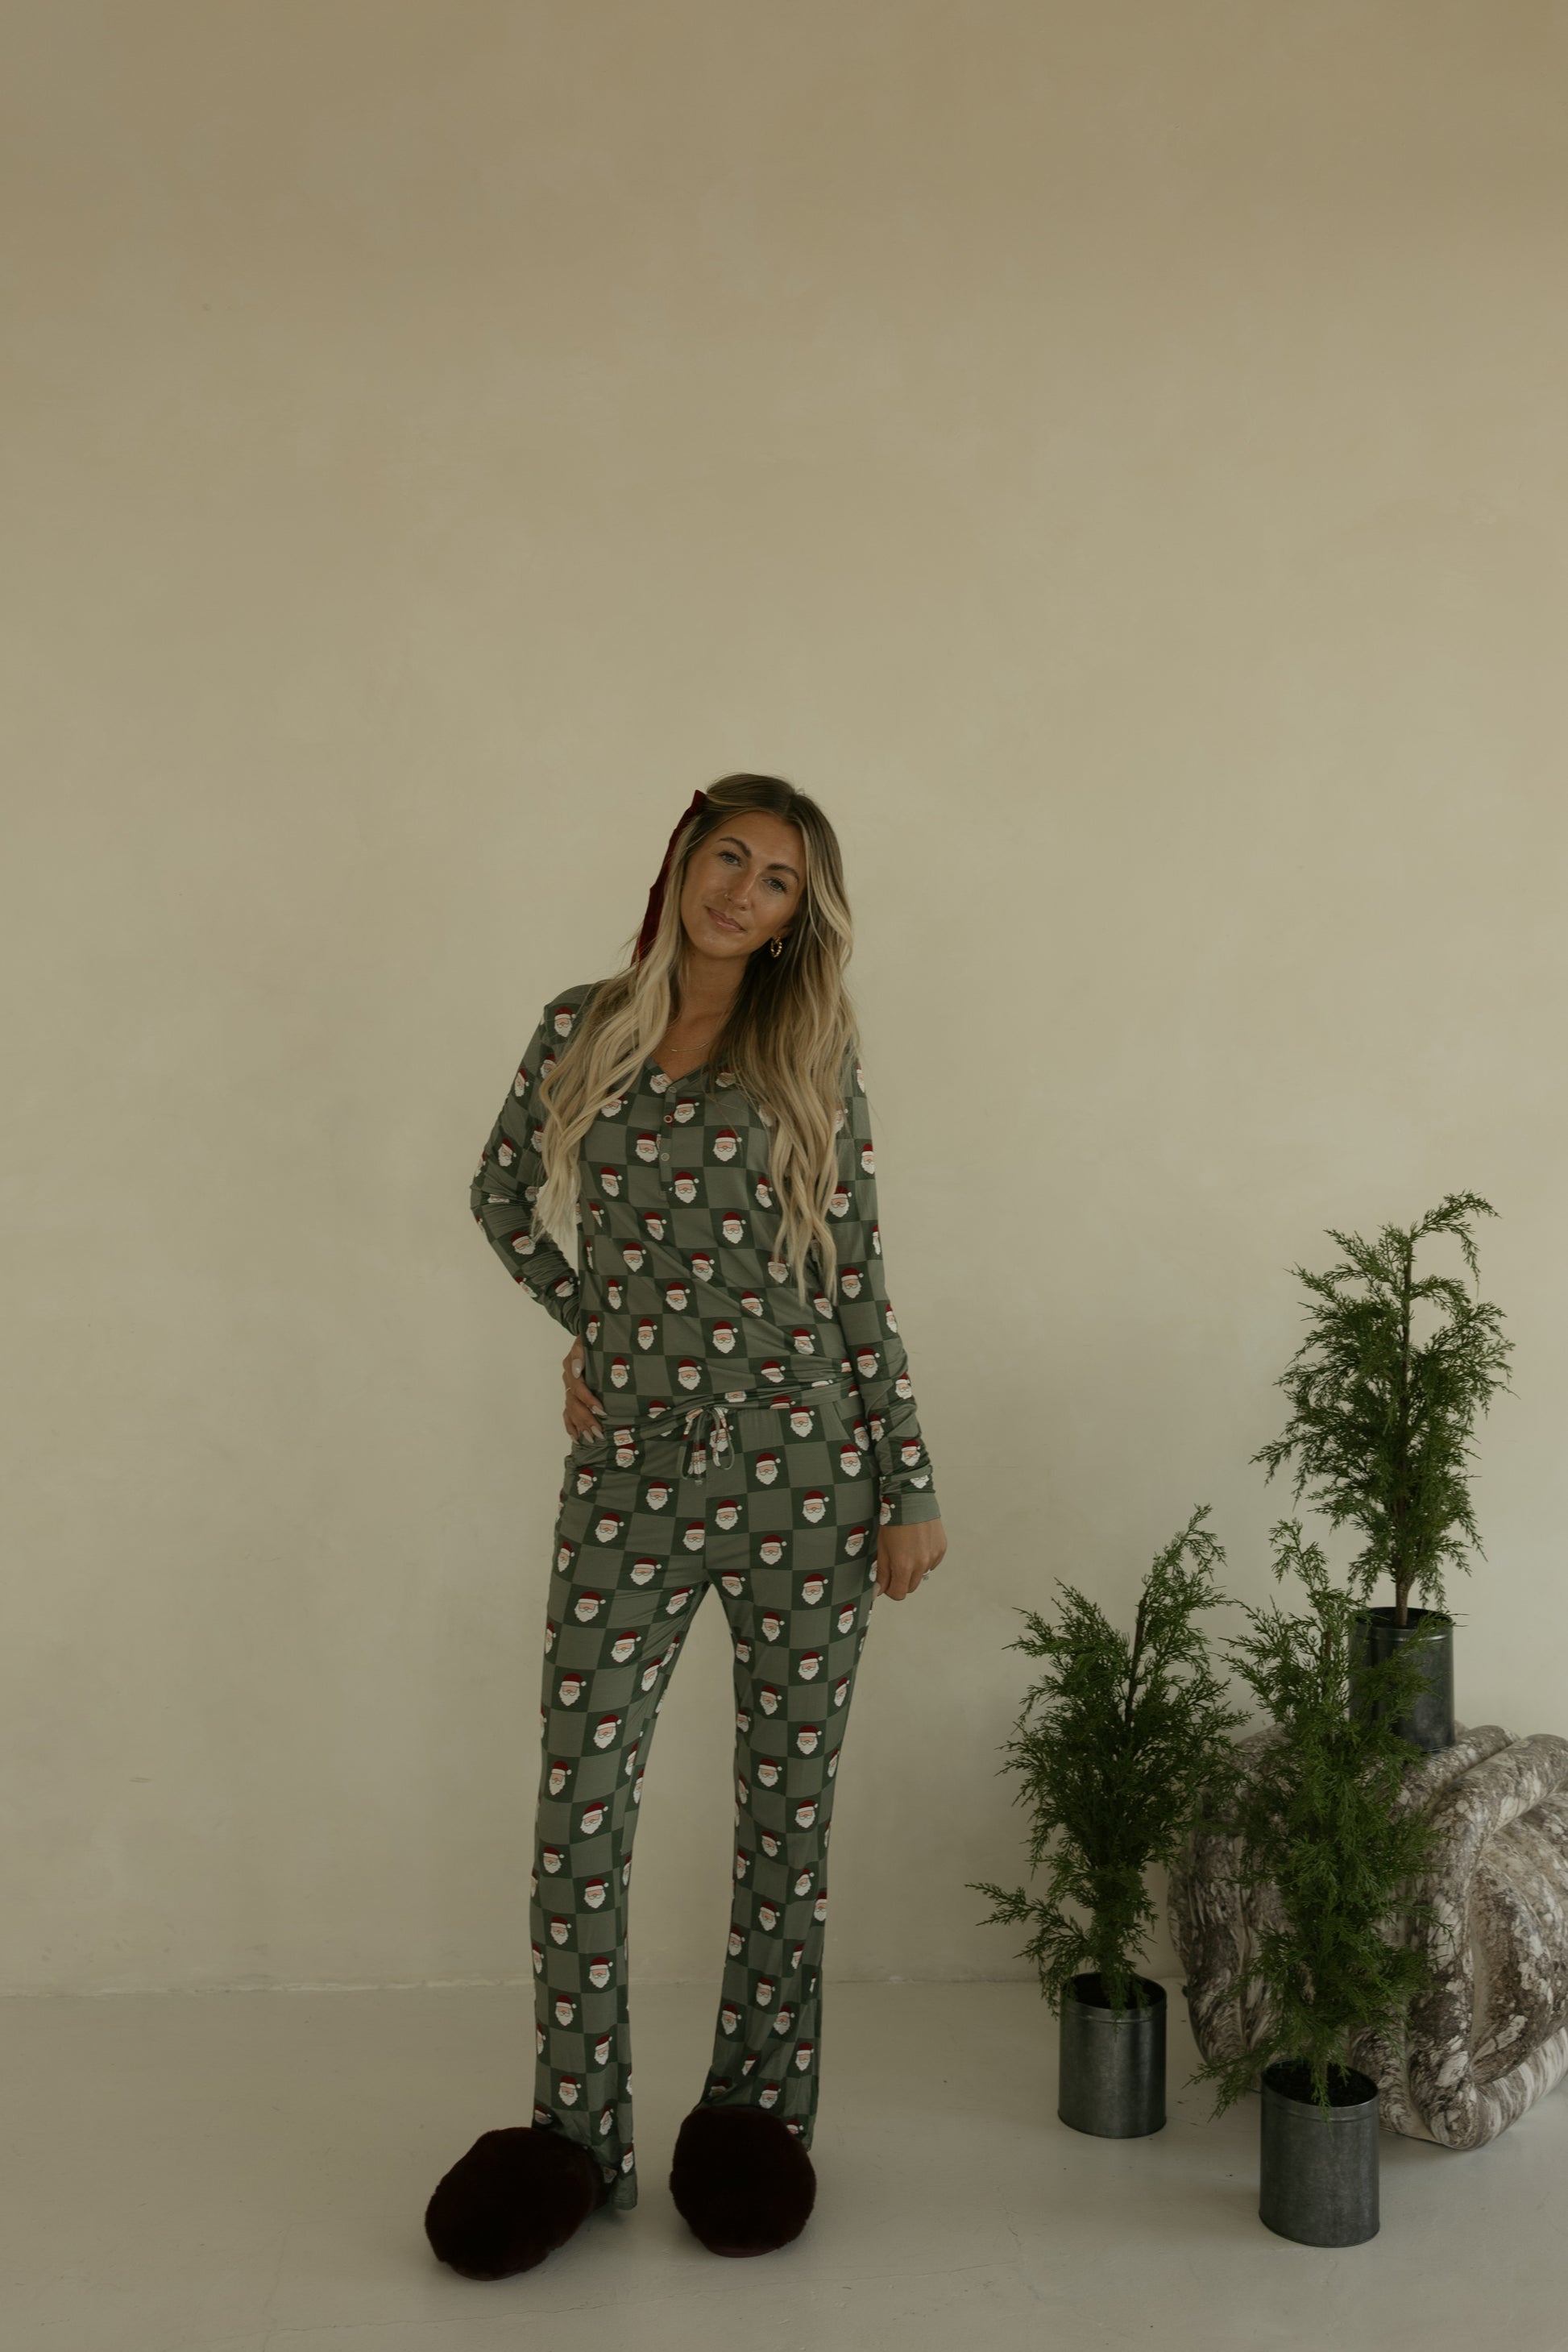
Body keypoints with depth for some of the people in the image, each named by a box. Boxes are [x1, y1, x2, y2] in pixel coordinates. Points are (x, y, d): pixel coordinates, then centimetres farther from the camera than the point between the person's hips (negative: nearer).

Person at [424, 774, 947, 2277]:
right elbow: (502, 1198, 22)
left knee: (789, 1793, 8)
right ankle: (577, 2135, 19)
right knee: (579, 1799, 2)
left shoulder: (814, 1058, 3)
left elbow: (855, 1280, 2)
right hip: (631, 1470, 1)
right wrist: (591, 1322, 11)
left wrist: (910, 1488, 0)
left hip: (802, 1461, -1)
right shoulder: (580, 1030, 7)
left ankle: (759, 2113, 26)